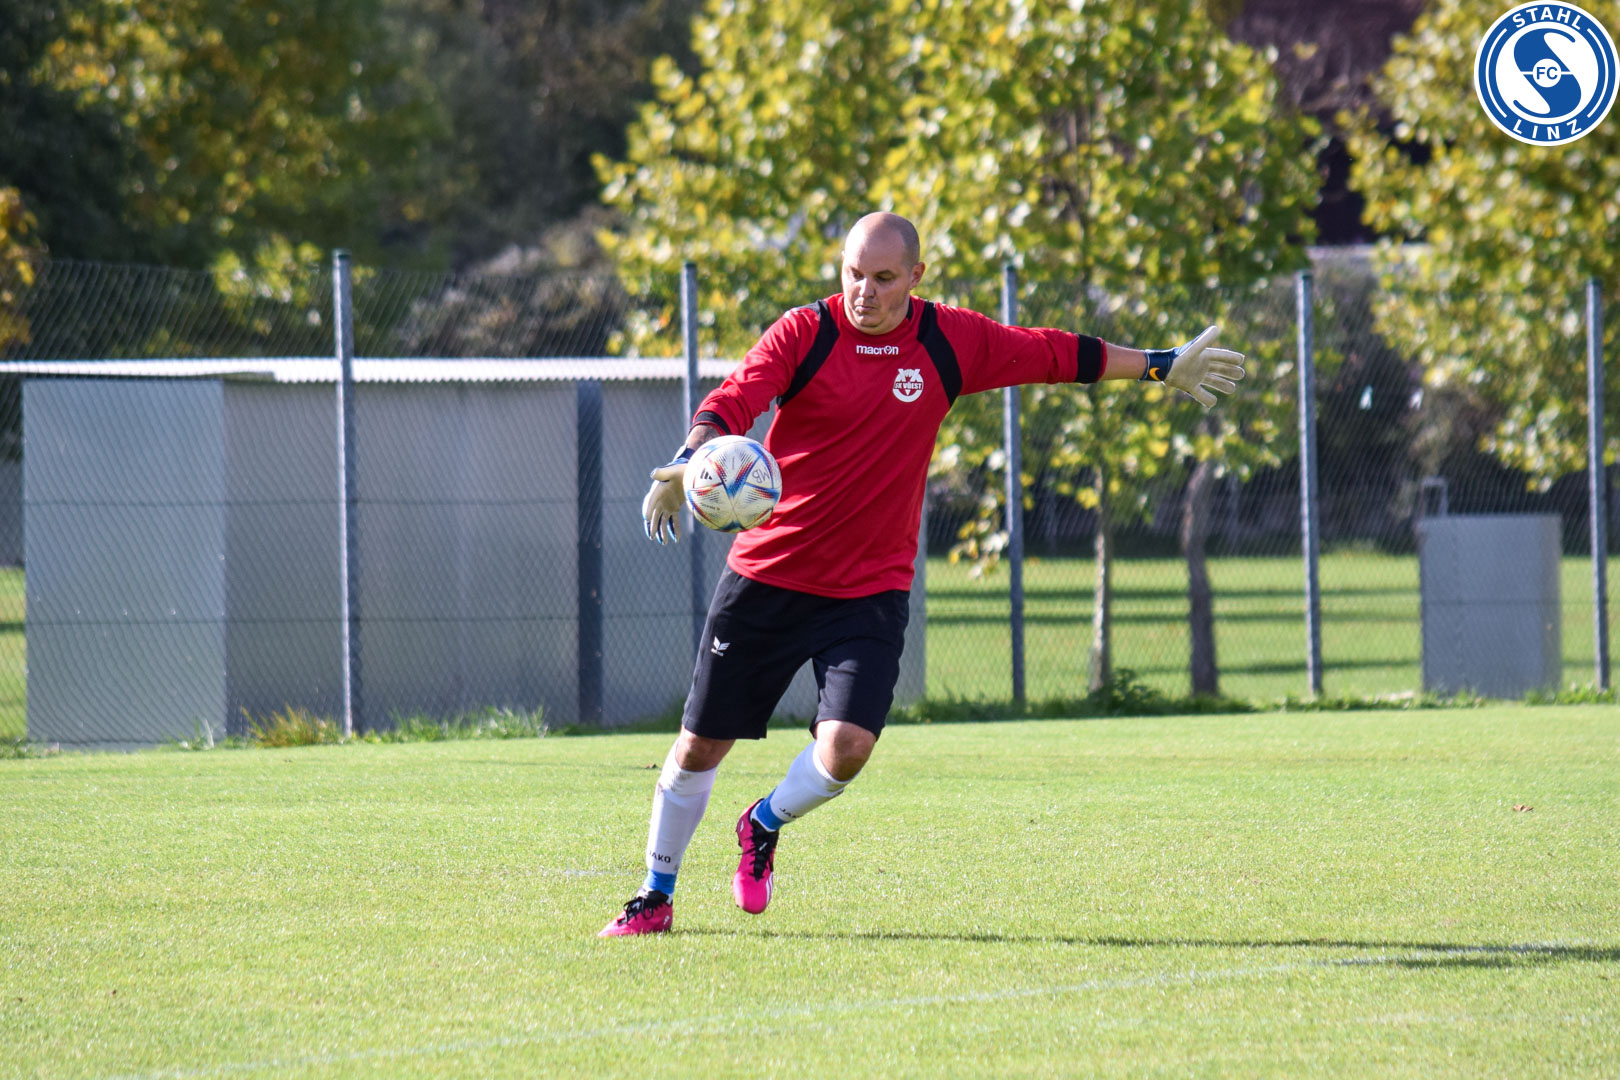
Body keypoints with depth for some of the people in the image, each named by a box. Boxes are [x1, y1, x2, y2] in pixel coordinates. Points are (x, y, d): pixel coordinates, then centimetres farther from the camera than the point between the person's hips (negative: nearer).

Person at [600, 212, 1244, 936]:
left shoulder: (952, 341, 0)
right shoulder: (804, 333, -7)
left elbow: (1058, 356, 14)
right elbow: (729, 406, -19)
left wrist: (1164, 367, 21)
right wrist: (687, 465, -40)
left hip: (871, 590, 1)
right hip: (767, 575, -1)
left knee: (846, 747, -18)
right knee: (701, 744, 3)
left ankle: (765, 824, 15)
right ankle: (656, 896, 24)